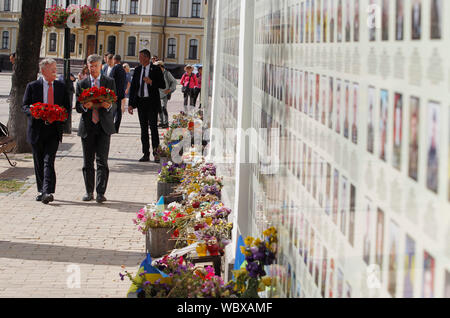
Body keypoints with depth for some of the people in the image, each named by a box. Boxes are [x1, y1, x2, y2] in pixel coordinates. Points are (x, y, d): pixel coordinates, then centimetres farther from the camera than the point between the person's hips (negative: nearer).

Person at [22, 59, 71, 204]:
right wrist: (33, 112, -18)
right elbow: (25, 106, 3)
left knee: (49, 161, -12)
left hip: (54, 129, 0)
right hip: (37, 129, 0)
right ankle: (41, 191, 21)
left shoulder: (61, 86, 8)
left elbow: (67, 106, 12)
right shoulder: (32, 86, 2)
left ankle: (48, 192, -20)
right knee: (39, 162, 8)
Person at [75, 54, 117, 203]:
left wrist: (108, 106, -19)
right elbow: (78, 107, 5)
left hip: (104, 126, -1)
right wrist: (84, 106, -18)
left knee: (102, 160, -8)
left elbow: (114, 105, 4)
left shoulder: (110, 82, 7)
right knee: (88, 161, 5)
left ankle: (101, 193, -7)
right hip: (87, 127, 2)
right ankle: (89, 192, 14)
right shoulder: (81, 84, 9)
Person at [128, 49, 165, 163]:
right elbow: (133, 87, 9)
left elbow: (163, 85, -5)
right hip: (140, 101, 5)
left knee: (153, 126, -10)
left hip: (152, 102, -5)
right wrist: (131, 104, 4)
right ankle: (146, 154, 11)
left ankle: (155, 151, 0)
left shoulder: (156, 70, -4)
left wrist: (151, 82, -20)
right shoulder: (137, 70, 9)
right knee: (143, 128, 7)